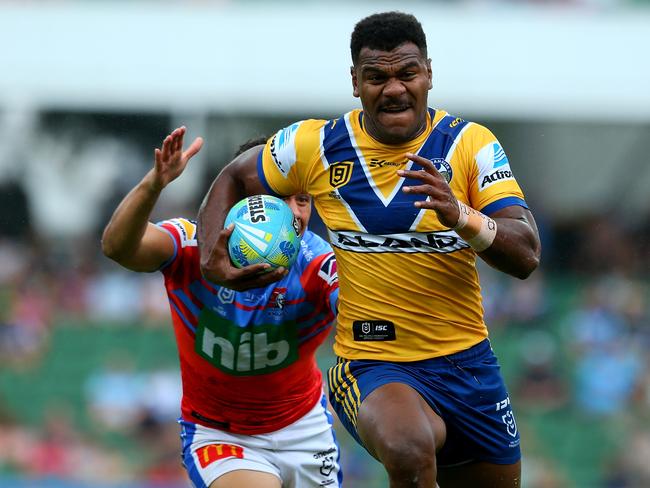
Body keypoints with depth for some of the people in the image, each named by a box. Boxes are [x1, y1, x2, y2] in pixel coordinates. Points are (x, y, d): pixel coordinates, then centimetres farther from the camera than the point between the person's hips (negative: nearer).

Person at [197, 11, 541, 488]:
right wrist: (211, 259, -3)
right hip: (372, 364, -3)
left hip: (468, 363, 3)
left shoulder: (470, 144, -6)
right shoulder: (316, 146, -4)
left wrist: (461, 216, -33)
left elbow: (526, 256, -14)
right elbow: (232, 181, 15)